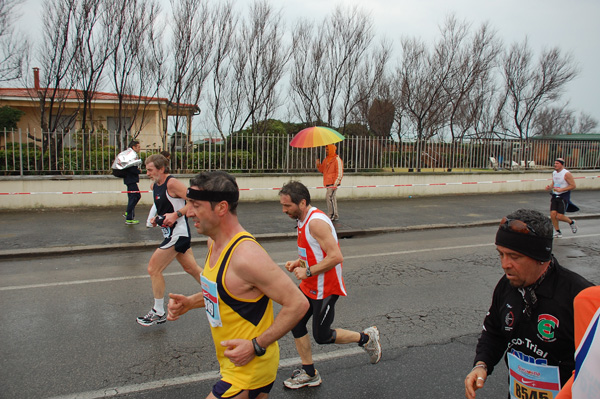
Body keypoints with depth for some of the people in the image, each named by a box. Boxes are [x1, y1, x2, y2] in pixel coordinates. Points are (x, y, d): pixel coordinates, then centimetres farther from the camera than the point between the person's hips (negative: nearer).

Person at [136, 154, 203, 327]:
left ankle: (159, 313, 10)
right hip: (172, 233, 10)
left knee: (154, 269, -3)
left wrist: (176, 214, -26)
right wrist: (156, 218, 8)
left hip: (177, 233, -10)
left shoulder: (172, 183, -17)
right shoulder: (154, 186, 11)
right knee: (192, 268, 17)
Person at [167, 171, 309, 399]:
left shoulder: (246, 256, -29)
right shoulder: (214, 243, 0)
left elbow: (298, 304, -26)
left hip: (248, 369, -9)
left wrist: (256, 346, -24)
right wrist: (190, 302, 2)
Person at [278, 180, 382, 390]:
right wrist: (298, 262, 5)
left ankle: (366, 338, 23)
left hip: (325, 289, -9)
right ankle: (309, 374, 26)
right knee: (296, 325, 10)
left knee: (322, 336, 2)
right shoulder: (304, 220, 6)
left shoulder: (316, 222, -25)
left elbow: (336, 256, -31)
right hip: (309, 286, 9)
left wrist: (308, 271, -24)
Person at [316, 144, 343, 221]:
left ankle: (331, 215, -9)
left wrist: (335, 184, -19)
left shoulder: (337, 160, -8)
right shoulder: (326, 159, 17)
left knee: (329, 197, -14)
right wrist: (318, 165, 4)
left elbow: (339, 173, -13)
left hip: (333, 183, -8)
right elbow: (322, 170, 24)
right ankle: (335, 215, 18)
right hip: (328, 183, 8)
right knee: (332, 198, 12)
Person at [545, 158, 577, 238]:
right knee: (553, 214, -5)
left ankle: (571, 222, 23)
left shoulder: (566, 174, -13)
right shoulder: (554, 173, 8)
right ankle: (557, 231, 13)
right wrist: (550, 187, 1)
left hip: (564, 197, -6)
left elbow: (573, 186, -13)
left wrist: (561, 189, -22)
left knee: (559, 216, -9)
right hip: (555, 196, 6)